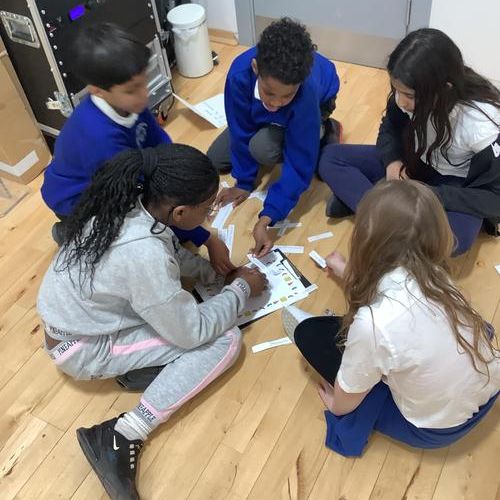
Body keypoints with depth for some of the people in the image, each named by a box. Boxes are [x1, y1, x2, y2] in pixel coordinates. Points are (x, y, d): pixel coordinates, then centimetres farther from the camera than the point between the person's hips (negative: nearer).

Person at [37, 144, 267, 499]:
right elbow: (192, 333, -23)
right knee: (225, 340, -12)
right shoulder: (144, 256, -37)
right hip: (83, 349, -8)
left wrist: (213, 273, 2)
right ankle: (122, 438, -10)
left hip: (78, 314, 8)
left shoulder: (130, 204, -13)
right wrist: (241, 289, -10)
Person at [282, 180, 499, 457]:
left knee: (309, 331, -3)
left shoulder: (373, 322, -36)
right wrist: (345, 270, 29)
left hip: (434, 428, -5)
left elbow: (345, 400, -15)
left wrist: (336, 405, 9)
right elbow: (384, 282, 10)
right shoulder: (434, 275, -17)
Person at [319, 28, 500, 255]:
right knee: (330, 157, -10)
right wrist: (392, 160, -19)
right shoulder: (407, 94, -18)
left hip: (454, 186, -4)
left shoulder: (482, 123, -31)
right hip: (410, 164, 5)